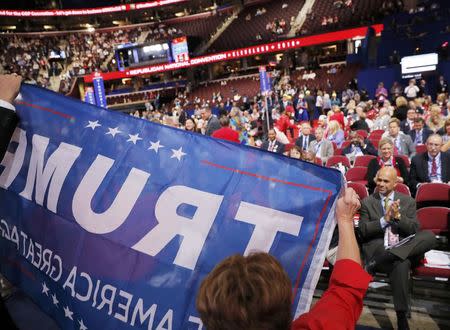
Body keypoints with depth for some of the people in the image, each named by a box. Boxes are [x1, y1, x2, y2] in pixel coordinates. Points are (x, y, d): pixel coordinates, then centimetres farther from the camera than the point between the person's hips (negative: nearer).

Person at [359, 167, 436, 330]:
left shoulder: (408, 201, 15)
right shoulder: (367, 202, 10)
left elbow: (414, 229, 5)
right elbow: (363, 231, 0)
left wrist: (398, 216, -14)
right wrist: (385, 219, -13)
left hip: (405, 248, 4)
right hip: (378, 248, -3)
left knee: (430, 236, -29)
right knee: (401, 264, -39)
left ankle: (376, 262, -33)